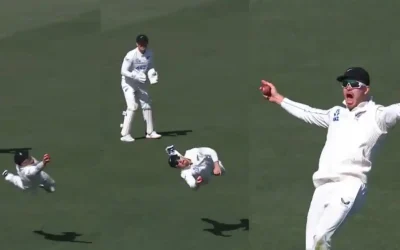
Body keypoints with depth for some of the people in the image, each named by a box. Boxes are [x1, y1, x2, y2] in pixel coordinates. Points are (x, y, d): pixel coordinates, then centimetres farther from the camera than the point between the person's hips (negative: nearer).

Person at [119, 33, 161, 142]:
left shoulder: (149, 53, -8)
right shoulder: (131, 55, -25)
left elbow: (150, 67, 5)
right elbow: (123, 71, -24)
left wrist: (152, 74, -17)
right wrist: (136, 76, -35)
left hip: (141, 84, 6)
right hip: (129, 83, -6)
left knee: (147, 105, 10)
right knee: (132, 106, -18)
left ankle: (150, 132, 24)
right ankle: (125, 134, -14)